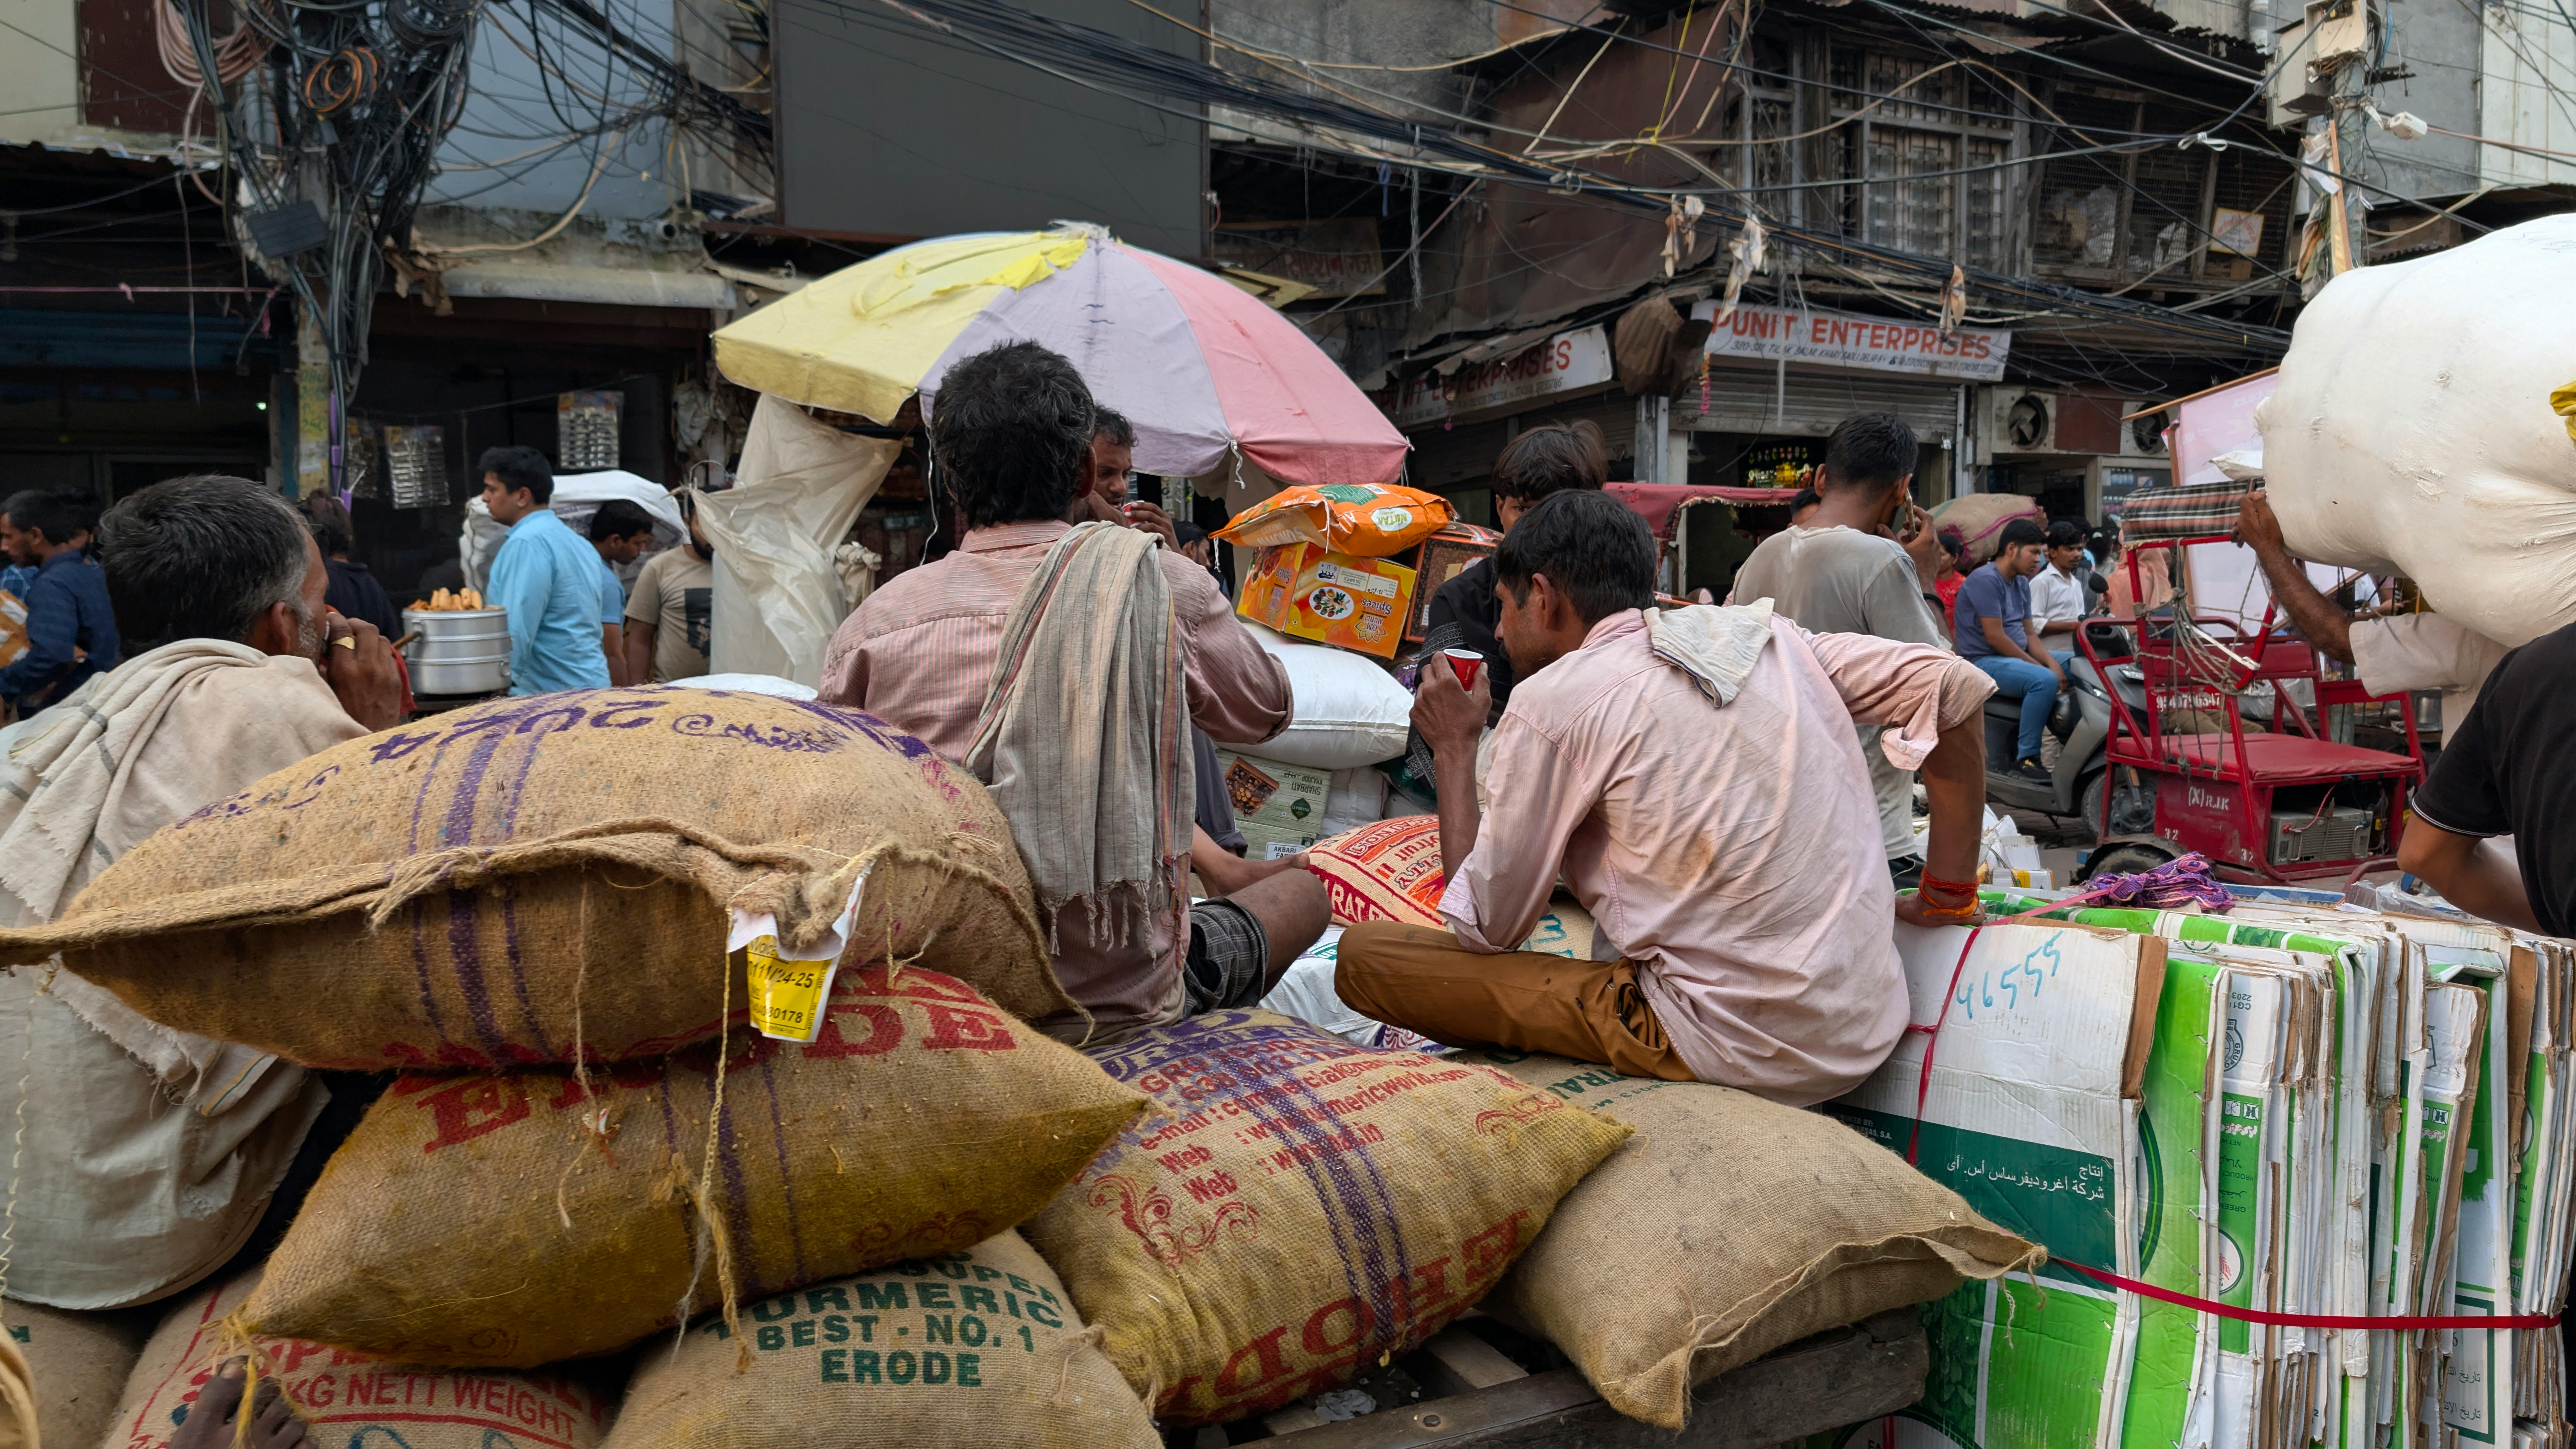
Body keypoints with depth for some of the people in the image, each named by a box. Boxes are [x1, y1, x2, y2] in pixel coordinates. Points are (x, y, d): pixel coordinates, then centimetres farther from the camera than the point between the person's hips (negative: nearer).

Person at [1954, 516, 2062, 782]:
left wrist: (2052, 663, -7)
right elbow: (1995, 637, -20)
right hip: (1984, 662, -10)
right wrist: (2040, 667, -15)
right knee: (2045, 681, -32)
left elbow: (2028, 634, 12)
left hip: (2017, 656, 10)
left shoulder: (2021, 583, 14)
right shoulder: (1986, 579, -16)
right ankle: (2026, 758, -24)